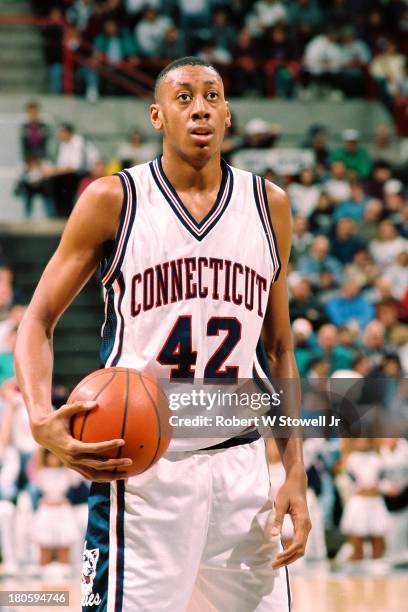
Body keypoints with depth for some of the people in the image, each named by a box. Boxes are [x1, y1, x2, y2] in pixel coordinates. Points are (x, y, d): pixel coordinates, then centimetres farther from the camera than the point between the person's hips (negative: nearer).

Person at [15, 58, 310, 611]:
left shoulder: (268, 205, 9)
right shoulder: (113, 201, -1)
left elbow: (280, 351, 15)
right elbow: (38, 322, 1)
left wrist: (295, 473, 6)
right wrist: (41, 418, -19)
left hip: (240, 466, 4)